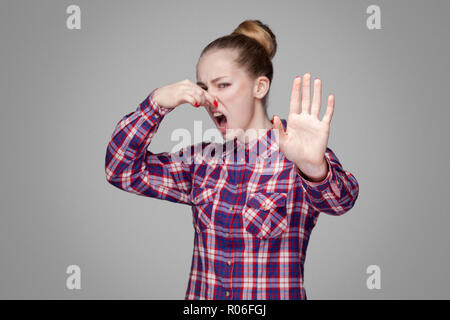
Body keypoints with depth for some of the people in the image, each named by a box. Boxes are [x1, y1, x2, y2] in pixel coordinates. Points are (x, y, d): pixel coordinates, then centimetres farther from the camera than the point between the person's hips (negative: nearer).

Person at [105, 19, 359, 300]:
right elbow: (123, 171, 7)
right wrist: (157, 103, -4)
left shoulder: (298, 156, -6)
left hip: (277, 294, -4)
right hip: (201, 293, 4)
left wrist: (314, 168, -47)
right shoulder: (202, 161, 8)